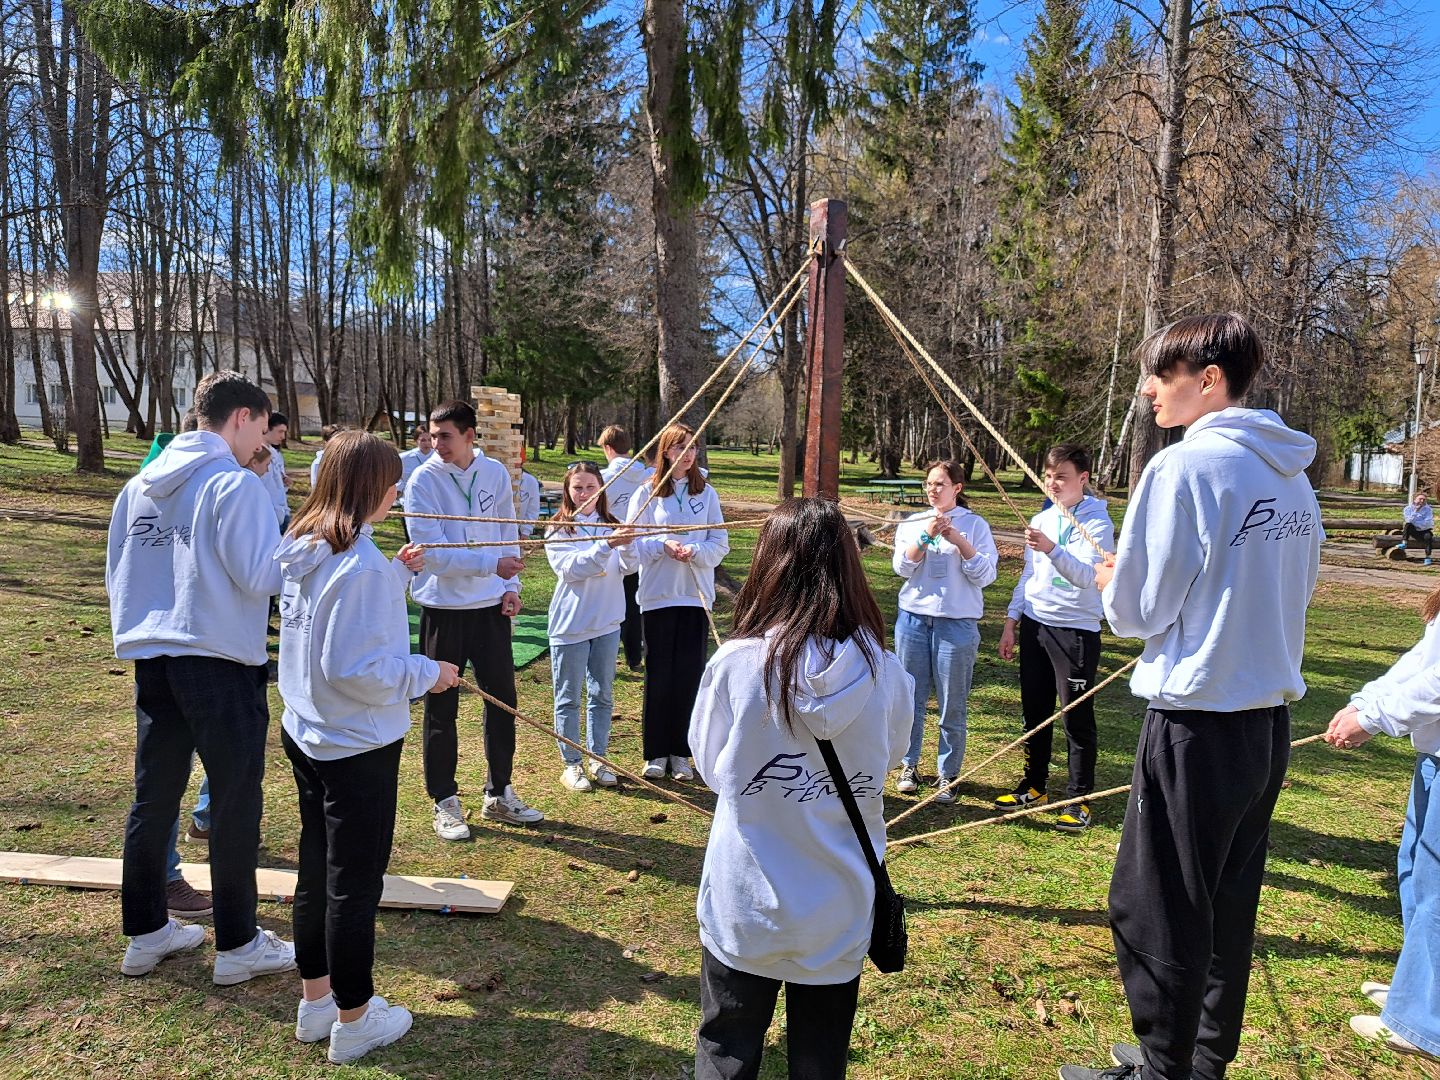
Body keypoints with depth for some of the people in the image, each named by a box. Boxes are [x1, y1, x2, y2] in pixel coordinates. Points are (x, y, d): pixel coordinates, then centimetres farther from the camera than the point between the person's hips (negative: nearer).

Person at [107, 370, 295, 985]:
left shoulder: (140, 484, 11)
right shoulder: (234, 483, -13)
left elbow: (116, 572, 17)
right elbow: (262, 575, -17)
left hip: (151, 658, 8)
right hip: (219, 662, -8)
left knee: (153, 796, 16)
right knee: (236, 801, 3)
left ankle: (146, 933, 29)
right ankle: (237, 946, 14)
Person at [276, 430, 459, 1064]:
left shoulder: (301, 548, 2)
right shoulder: (362, 566, -25)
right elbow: (354, 668, -27)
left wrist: (394, 575, 12)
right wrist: (426, 673, -14)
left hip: (306, 736, 9)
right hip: (358, 749, -9)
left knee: (316, 870, 20)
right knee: (355, 884, 7)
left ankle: (315, 1000, 37)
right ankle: (354, 1022, 24)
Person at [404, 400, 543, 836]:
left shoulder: (495, 473, 1)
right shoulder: (423, 480, -11)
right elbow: (431, 549, -19)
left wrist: (511, 586, -3)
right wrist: (491, 564, -26)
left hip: (491, 605, 4)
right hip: (443, 607, -4)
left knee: (503, 699, 11)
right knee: (441, 708, 6)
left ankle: (499, 794, 27)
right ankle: (445, 803, 20)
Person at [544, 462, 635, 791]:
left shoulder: (611, 525, 6)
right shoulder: (558, 530, -5)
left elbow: (624, 569, -3)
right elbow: (569, 569, -20)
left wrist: (627, 546, -25)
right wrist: (606, 545, -31)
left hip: (607, 622, 4)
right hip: (570, 624, -4)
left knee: (602, 694, 12)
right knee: (568, 697, 5)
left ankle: (597, 759, 24)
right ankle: (572, 764, 16)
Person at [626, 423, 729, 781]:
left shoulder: (706, 492, 4)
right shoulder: (647, 493, 0)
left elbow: (720, 543, 3)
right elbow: (633, 540, -1)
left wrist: (695, 551, -15)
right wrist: (663, 545, -17)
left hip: (696, 595, 1)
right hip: (658, 594, -1)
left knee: (690, 673, 4)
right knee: (659, 674, 3)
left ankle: (681, 752, 17)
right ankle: (656, 752, 15)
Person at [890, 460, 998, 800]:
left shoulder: (975, 525, 0)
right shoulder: (912, 523, 8)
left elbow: (985, 575, -7)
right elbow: (902, 567, -3)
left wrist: (957, 539, -16)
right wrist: (927, 535, -14)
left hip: (957, 623, -2)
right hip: (914, 619, 3)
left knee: (952, 706, 4)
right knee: (912, 699, 9)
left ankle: (948, 774, 17)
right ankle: (909, 765, 24)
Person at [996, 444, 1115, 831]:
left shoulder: (1097, 523, -9)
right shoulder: (1041, 521, 10)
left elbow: (1087, 576, -24)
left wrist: (1052, 549, -39)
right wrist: (1011, 621, 14)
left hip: (1076, 629, -6)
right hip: (1034, 625, 6)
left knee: (1077, 718, 1)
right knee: (1035, 711, 13)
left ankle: (1079, 799, 13)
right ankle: (1034, 784, 26)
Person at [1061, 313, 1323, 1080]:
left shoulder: (1184, 467, -15)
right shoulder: (1291, 473, 8)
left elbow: (1137, 611, -13)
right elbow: (1293, 591, 17)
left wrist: (1106, 582, 7)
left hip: (1198, 723, -8)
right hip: (1270, 719, 8)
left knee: (1154, 907, 6)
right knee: (1227, 904, 19)